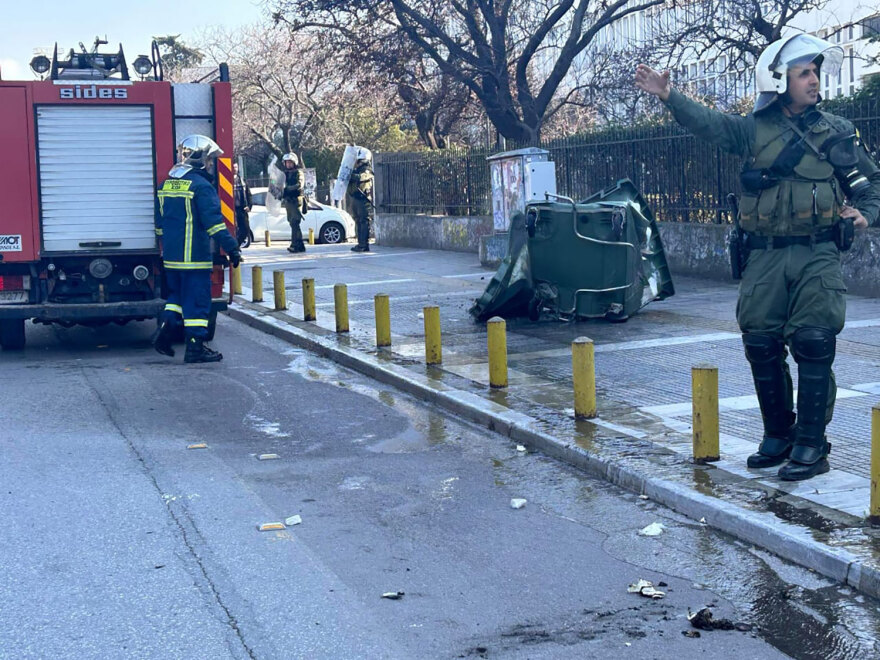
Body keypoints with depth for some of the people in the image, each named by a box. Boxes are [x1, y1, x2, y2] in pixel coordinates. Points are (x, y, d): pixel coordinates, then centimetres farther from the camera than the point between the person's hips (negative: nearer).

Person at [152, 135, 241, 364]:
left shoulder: (167, 184, 12)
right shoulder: (201, 186, -13)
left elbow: (159, 222, 20)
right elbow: (213, 222, -19)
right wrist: (231, 247, -17)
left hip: (171, 256, 7)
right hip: (195, 256, -7)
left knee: (177, 293, 22)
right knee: (197, 299, -1)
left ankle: (165, 326, 5)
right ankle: (195, 347, 1)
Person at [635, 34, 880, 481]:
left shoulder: (836, 132, 7)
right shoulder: (754, 129, 6)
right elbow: (707, 123, -7)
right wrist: (668, 96, -20)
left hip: (817, 256, -2)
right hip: (765, 256, 2)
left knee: (813, 347, -8)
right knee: (761, 345, 4)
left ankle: (811, 445, -1)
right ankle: (778, 436, 20)